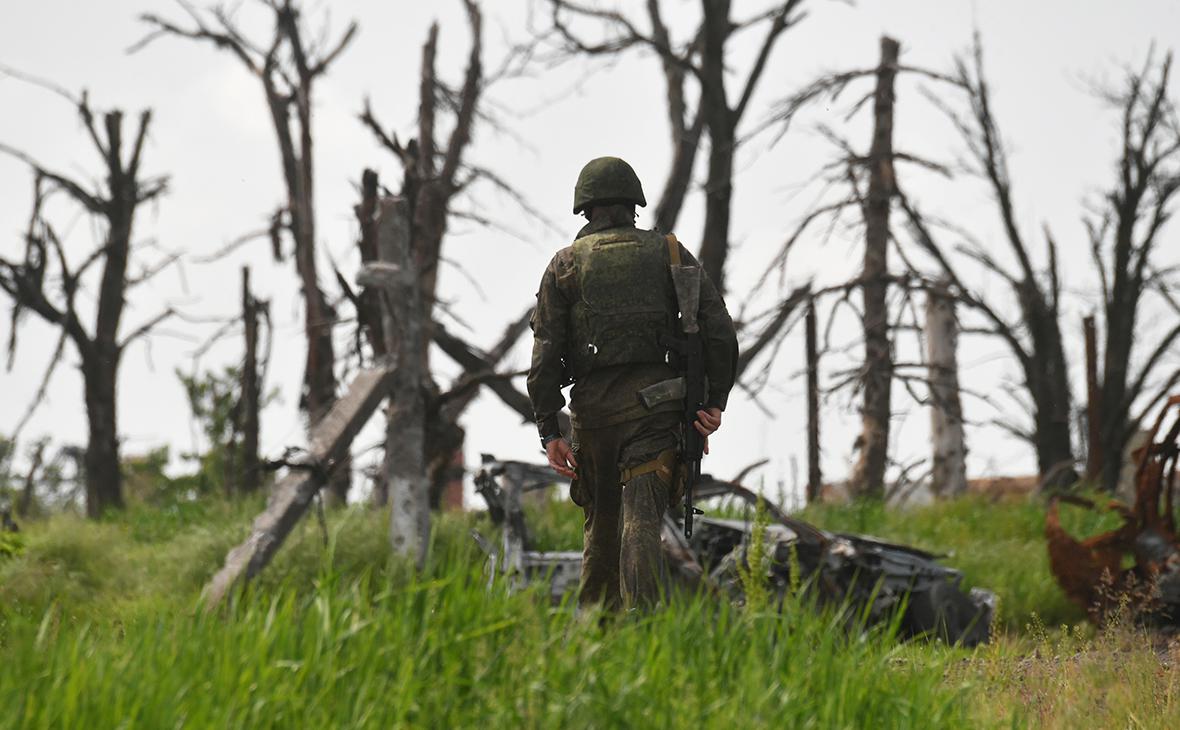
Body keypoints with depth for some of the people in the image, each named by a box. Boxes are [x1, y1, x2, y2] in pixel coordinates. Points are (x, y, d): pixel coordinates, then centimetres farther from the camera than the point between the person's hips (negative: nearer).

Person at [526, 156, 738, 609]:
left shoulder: (566, 264, 9)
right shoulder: (670, 254, 9)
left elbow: (545, 354, 1)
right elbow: (720, 333, 1)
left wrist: (549, 431, 1)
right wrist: (714, 402, 5)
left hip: (593, 408, 1)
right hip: (655, 401, -1)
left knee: (601, 522, 17)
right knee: (640, 520, -8)